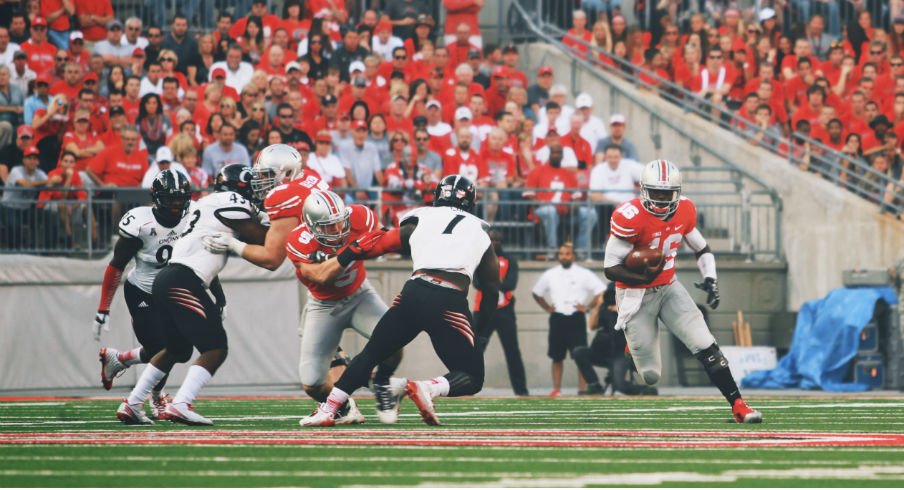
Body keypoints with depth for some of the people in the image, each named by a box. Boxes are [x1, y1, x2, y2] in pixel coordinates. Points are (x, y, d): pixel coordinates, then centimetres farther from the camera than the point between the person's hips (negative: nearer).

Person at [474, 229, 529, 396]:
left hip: (504, 312, 0)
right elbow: (477, 283, -8)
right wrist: (498, 283, -20)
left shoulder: (509, 261, 6)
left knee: (512, 351, 1)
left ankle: (521, 389, 4)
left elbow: (511, 284, -10)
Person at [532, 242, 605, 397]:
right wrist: (547, 308, 11)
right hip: (557, 319, 3)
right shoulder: (550, 275, 7)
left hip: (576, 318, -3)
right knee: (557, 357, 6)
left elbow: (602, 292, -4)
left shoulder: (583, 274, -3)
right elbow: (536, 293, 20)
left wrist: (588, 307, -6)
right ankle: (556, 389, 12)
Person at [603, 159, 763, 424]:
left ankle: (738, 406, -6)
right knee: (650, 375, -1)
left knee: (707, 349, -10)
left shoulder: (684, 211, -5)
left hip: (669, 288, 5)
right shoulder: (630, 217, -24)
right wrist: (644, 278, -35)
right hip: (636, 297, -4)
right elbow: (611, 268, -22)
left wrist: (710, 279, -3)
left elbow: (702, 249, 13)